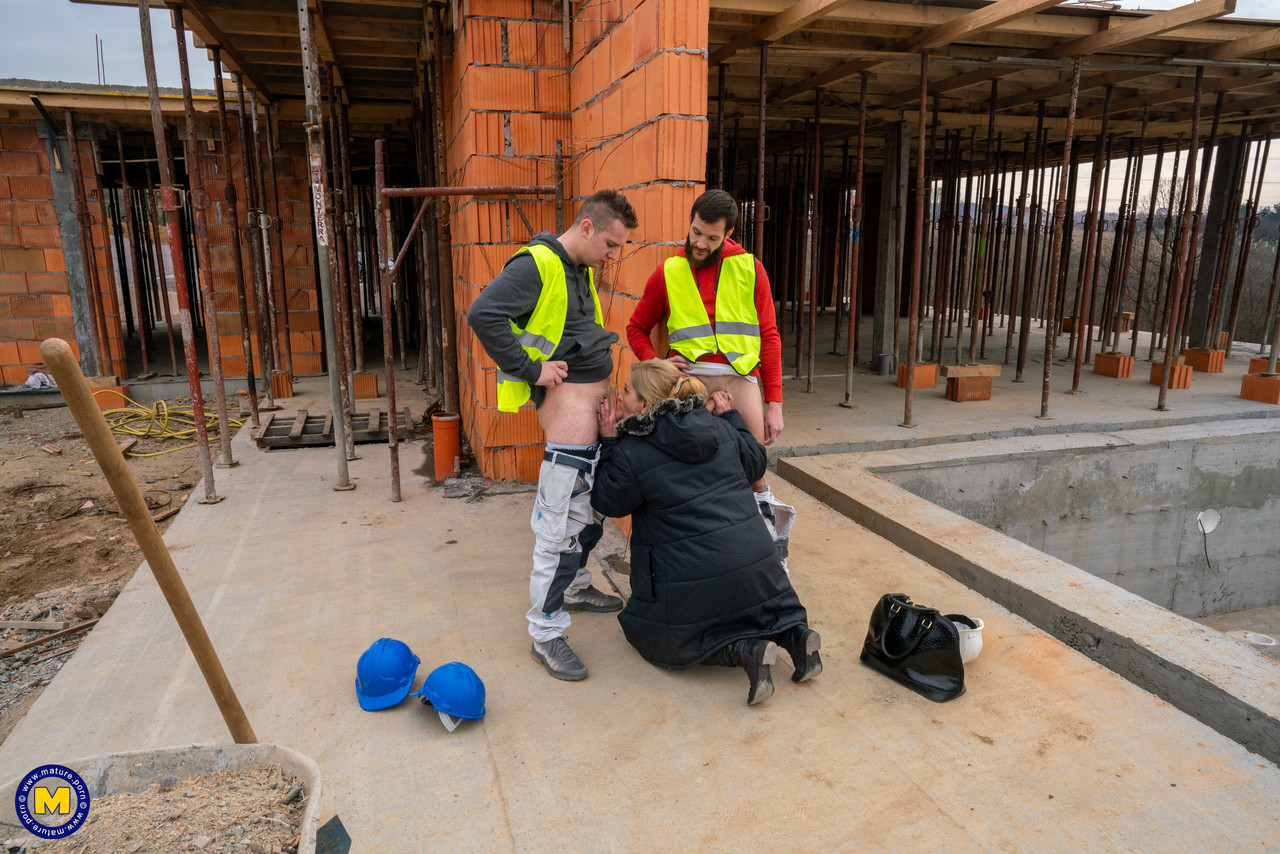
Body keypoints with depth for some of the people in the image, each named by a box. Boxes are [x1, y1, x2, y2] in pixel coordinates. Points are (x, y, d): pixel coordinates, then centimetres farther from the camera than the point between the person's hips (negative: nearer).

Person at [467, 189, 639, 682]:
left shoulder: (583, 269, 16)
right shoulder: (536, 265, -13)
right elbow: (482, 314, -23)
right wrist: (531, 370, -19)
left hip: (597, 393, 10)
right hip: (567, 394, -10)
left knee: (589, 506, 20)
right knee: (561, 522, -9)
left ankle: (575, 587, 40)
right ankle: (545, 634, 1)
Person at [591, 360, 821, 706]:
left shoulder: (630, 454, -12)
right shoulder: (720, 428, 4)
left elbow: (607, 502, 5)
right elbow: (755, 464, 19)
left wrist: (609, 444, 9)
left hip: (693, 580, -6)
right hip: (755, 563, 6)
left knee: (657, 635, 19)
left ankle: (744, 650, -5)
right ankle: (793, 632, 6)